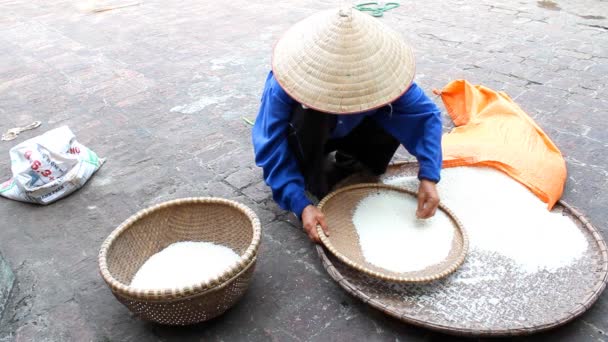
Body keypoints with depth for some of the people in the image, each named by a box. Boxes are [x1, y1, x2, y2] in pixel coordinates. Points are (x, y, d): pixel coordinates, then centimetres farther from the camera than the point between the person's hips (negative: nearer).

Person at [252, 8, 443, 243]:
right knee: (309, 116, -37)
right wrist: (302, 206, -45)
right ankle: (314, 182, -10)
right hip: (308, 135, -3)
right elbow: (271, 150, -36)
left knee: (396, 118, -24)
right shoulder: (283, 85, -38)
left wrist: (428, 177, -35)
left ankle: (349, 161, 5)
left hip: (349, 131, 3)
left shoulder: (377, 70, -30)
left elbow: (427, 115, -25)